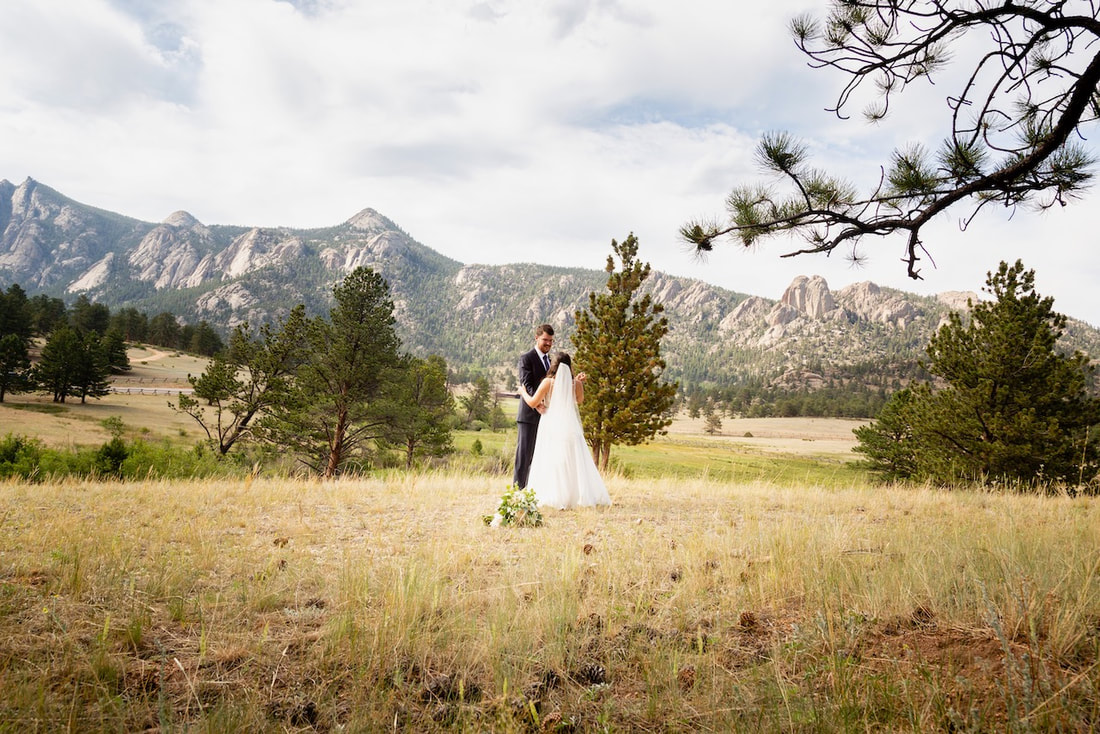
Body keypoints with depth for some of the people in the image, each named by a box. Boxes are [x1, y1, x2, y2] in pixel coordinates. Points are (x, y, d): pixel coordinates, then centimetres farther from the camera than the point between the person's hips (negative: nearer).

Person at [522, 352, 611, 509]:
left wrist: (523, 392, 14)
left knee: (551, 460, 3)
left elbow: (533, 403, -4)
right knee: (574, 461, 10)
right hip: (570, 427, 3)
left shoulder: (548, 382, -7)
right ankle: (581, 495, 9)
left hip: (552, 427, -3)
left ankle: (555, 497, -1)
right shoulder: (575, 383, 2)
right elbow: (580, 399, 21)